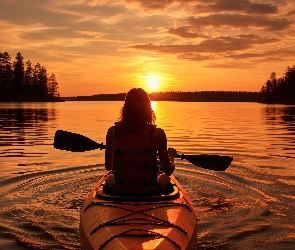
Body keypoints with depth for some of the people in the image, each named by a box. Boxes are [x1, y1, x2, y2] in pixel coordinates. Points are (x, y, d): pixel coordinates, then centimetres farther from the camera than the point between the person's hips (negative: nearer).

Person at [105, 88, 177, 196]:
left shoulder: (113, 132, -8)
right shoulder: (157, 133, -13)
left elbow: (108, 166, 3)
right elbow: (168, 171, -7)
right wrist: (171, 156, 15)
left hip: (120, 194, 2)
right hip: (149, 194, -1)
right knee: (164, 177, 33)